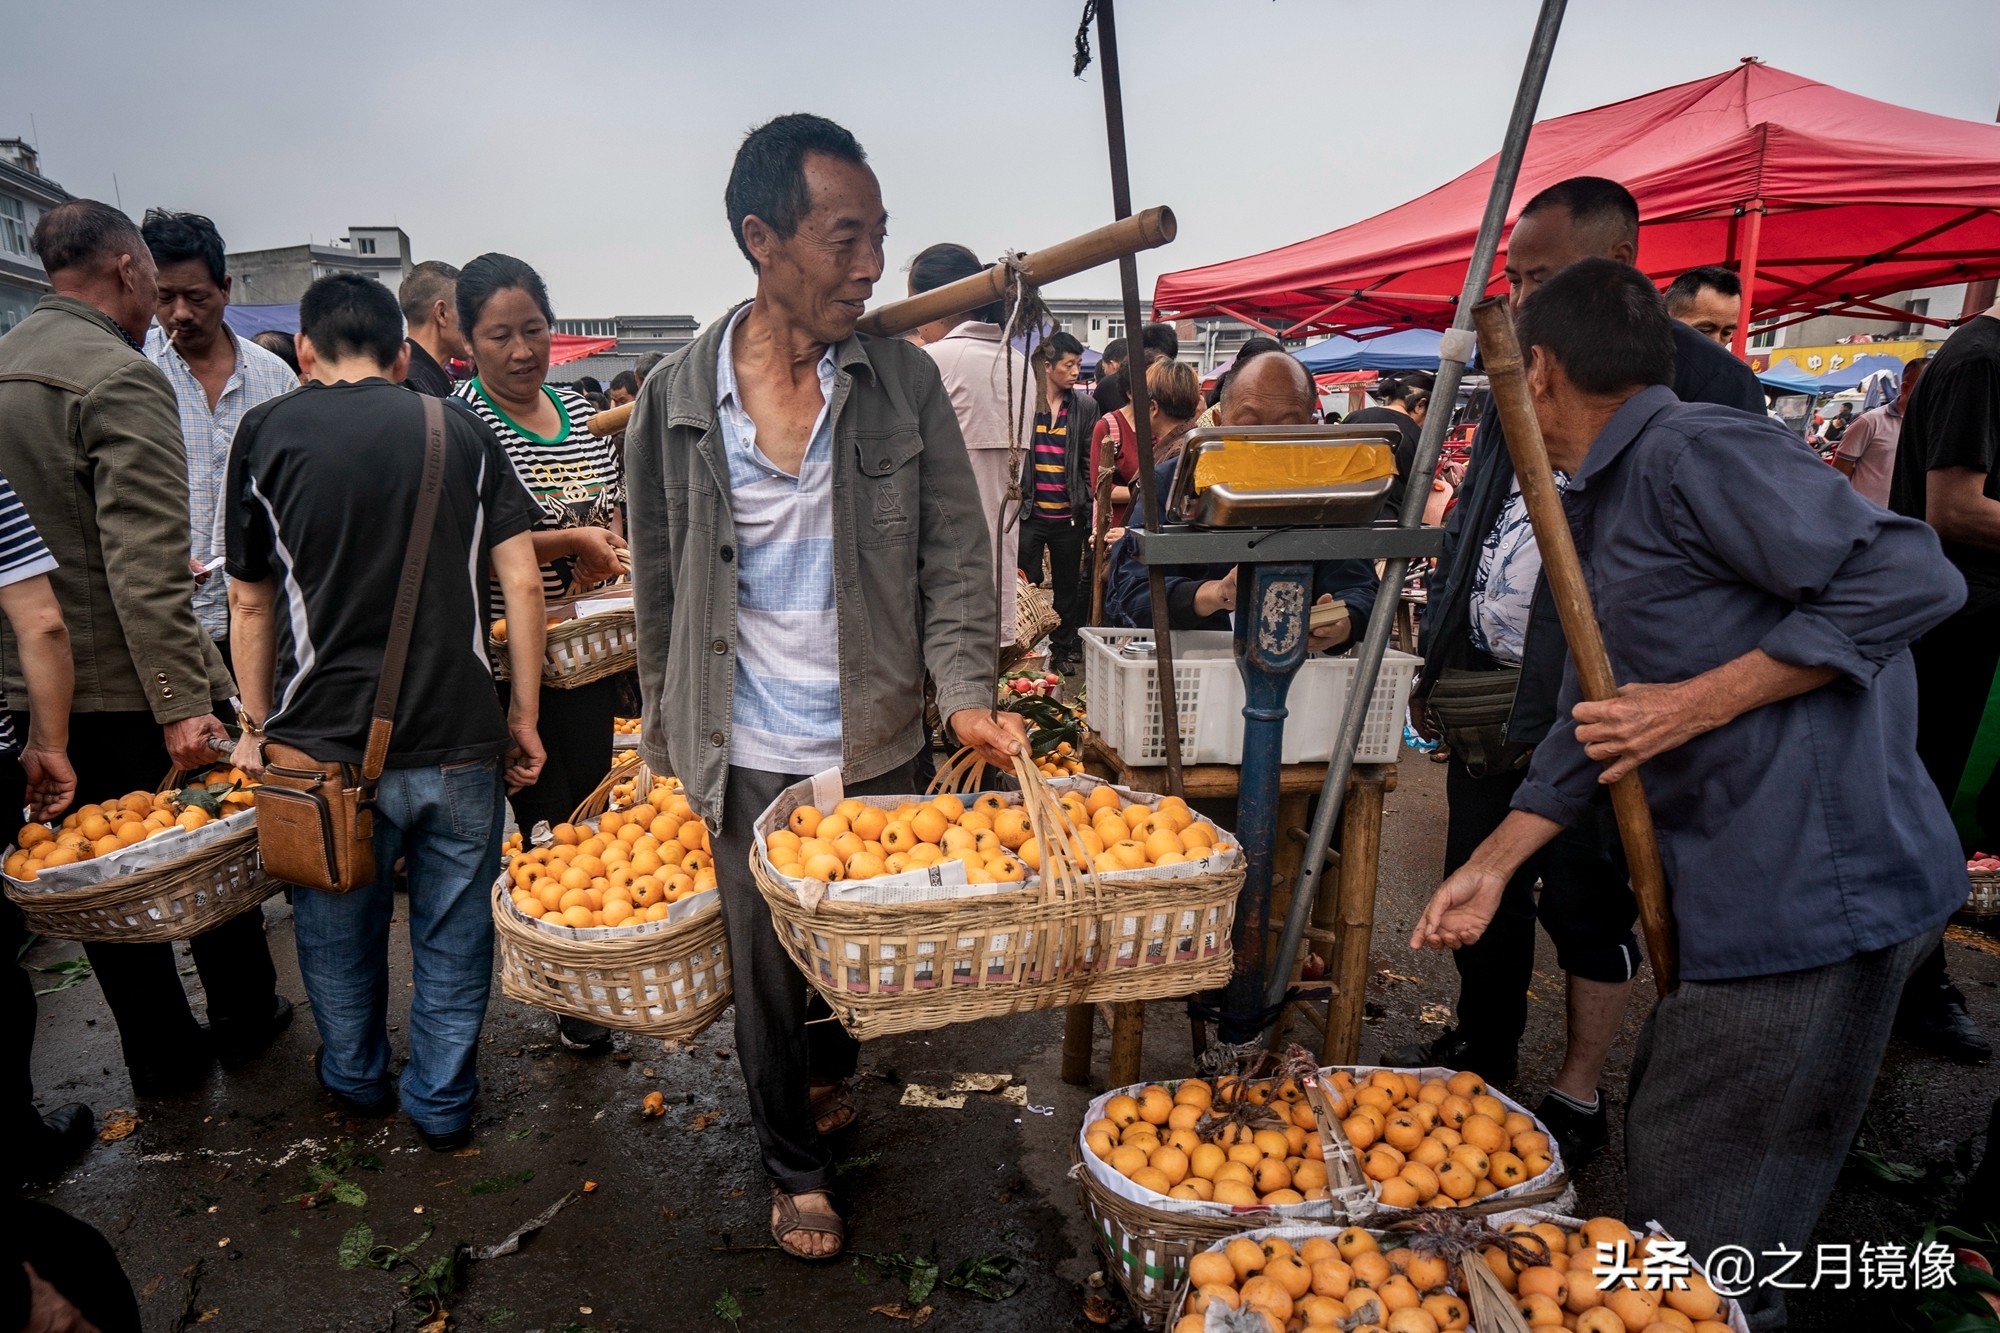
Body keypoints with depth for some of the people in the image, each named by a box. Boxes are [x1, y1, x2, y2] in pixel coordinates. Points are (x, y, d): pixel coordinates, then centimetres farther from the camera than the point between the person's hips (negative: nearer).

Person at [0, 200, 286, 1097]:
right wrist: (184, 702, -25)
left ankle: (160, 1056, 26)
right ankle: (242, 1018, 28)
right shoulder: (122, 379, -16)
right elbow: (146, 568, -25)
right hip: (127, 685, -7)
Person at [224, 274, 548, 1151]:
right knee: (454, 934, 15)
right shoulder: (461, 430, 3)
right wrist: (523, 715, 6)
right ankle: (443, 1104, 29)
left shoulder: (267, 432, 2)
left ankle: (356, 1081, 42)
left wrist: (256, 729, 18)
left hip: (326, 747, 0)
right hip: (461, 739, 0)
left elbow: (251, 601, 7)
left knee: (339, 933, 21)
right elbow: (521, 581, -2)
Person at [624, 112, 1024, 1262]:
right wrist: (669, 750, 8)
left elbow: (953, 559, -4)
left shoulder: (906, 382, -5)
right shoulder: (677, 399, -5)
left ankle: (829, 1070, 52)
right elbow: (662, 594, 4)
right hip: (745, 759, -1)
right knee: (766, 968, 12)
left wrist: (967, 694, -19)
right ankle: (796, 1163, 37)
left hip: (879, 745, 1)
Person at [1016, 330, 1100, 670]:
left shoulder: (1085, 408, 7)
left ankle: (1064, 652, 23)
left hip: (1069, 515, 2)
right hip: (1029, 513, -2)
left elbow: (1089, 464, 7)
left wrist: (1093, 513, 1)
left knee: (1068, 589, 10)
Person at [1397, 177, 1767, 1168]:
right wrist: (1443, 656, 14)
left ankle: (1577, 1101, 26)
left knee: (1588, 904, 7)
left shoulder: (1705, 385, -11)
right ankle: (1482, 1052, 38)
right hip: (1486, 695, 7)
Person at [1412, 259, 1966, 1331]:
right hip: (1742, 887, 10)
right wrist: (1488, 867, 14)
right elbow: (1591, 726, 18)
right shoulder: (1598, 507, 15)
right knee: (1662, 1150, 24)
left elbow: (1913, 577, -22)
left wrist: (1694, 704, -20)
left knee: (1702, 1232, 2)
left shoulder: (1695, 451, -15)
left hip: (1814, 893, -10)